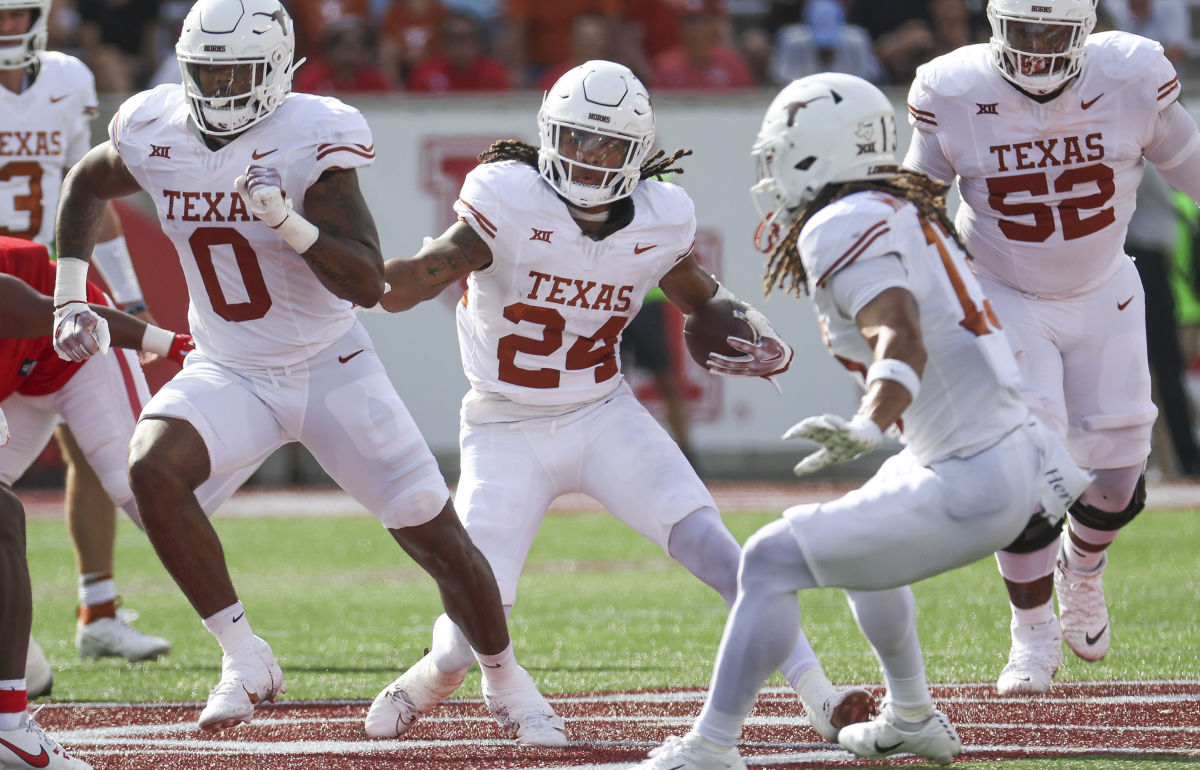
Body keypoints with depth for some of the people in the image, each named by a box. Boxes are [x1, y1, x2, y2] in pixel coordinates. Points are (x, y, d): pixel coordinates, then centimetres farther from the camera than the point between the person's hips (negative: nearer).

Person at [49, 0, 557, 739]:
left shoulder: (311, 141, -20)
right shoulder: (156, 136, -7)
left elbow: (369, 283, -26)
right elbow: (84, 186, 17)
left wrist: (289, 222, -40)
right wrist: (70, 300, 9)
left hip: (331, 370, -3)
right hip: (228, 374, 3)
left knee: (435, 534, -2)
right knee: (153, 470, -28)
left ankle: (507, 679, 24)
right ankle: (245, 660, -16)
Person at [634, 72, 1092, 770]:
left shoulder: (843, 226, -15)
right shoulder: (904, 215, 13)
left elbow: (902, 340, -30)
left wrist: (868, 429, -44)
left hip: (971, 488, -10)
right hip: (1018, 454, 10)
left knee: (772, 560, -9)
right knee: (859, 543, 35)